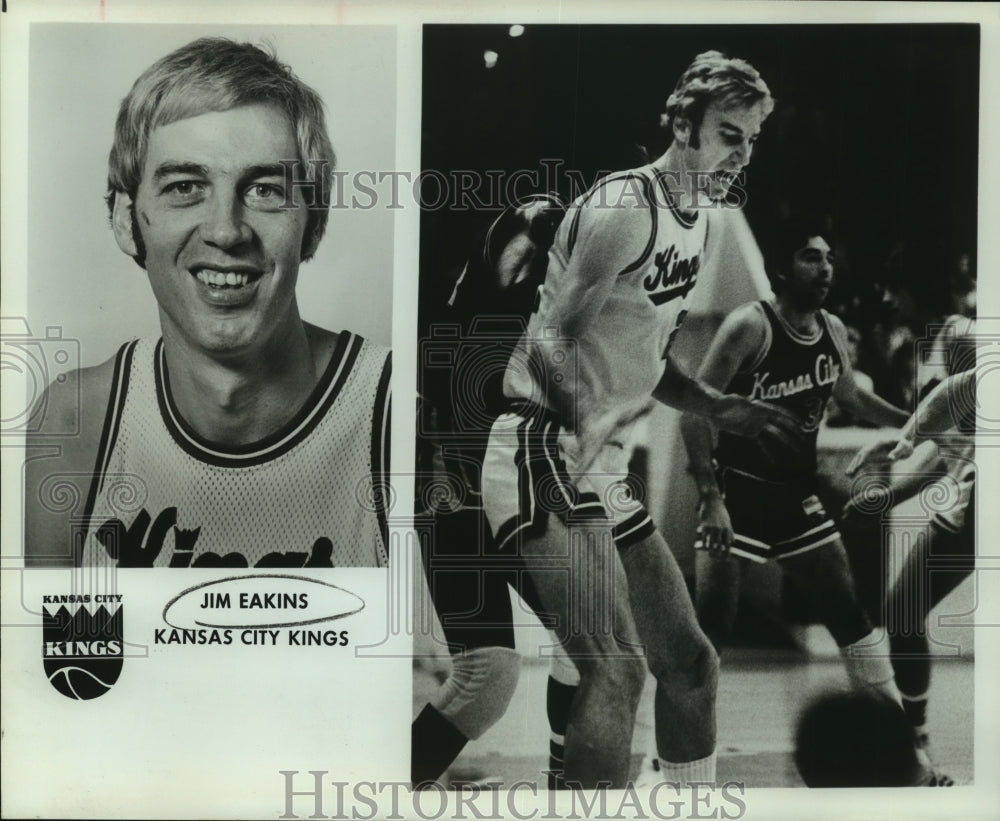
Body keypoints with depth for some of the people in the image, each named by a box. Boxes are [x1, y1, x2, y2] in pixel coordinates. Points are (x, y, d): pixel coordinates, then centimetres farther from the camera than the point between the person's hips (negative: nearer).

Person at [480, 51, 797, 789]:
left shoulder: (697, 218, 15)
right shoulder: (625, 209, -14)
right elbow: (548, 342, -21)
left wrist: (718, 407, 11)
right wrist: (588, 422, -38)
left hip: (604, 472, 10)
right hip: (544, 459, -10)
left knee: (689, 660, 14)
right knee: (616, 669, -19)